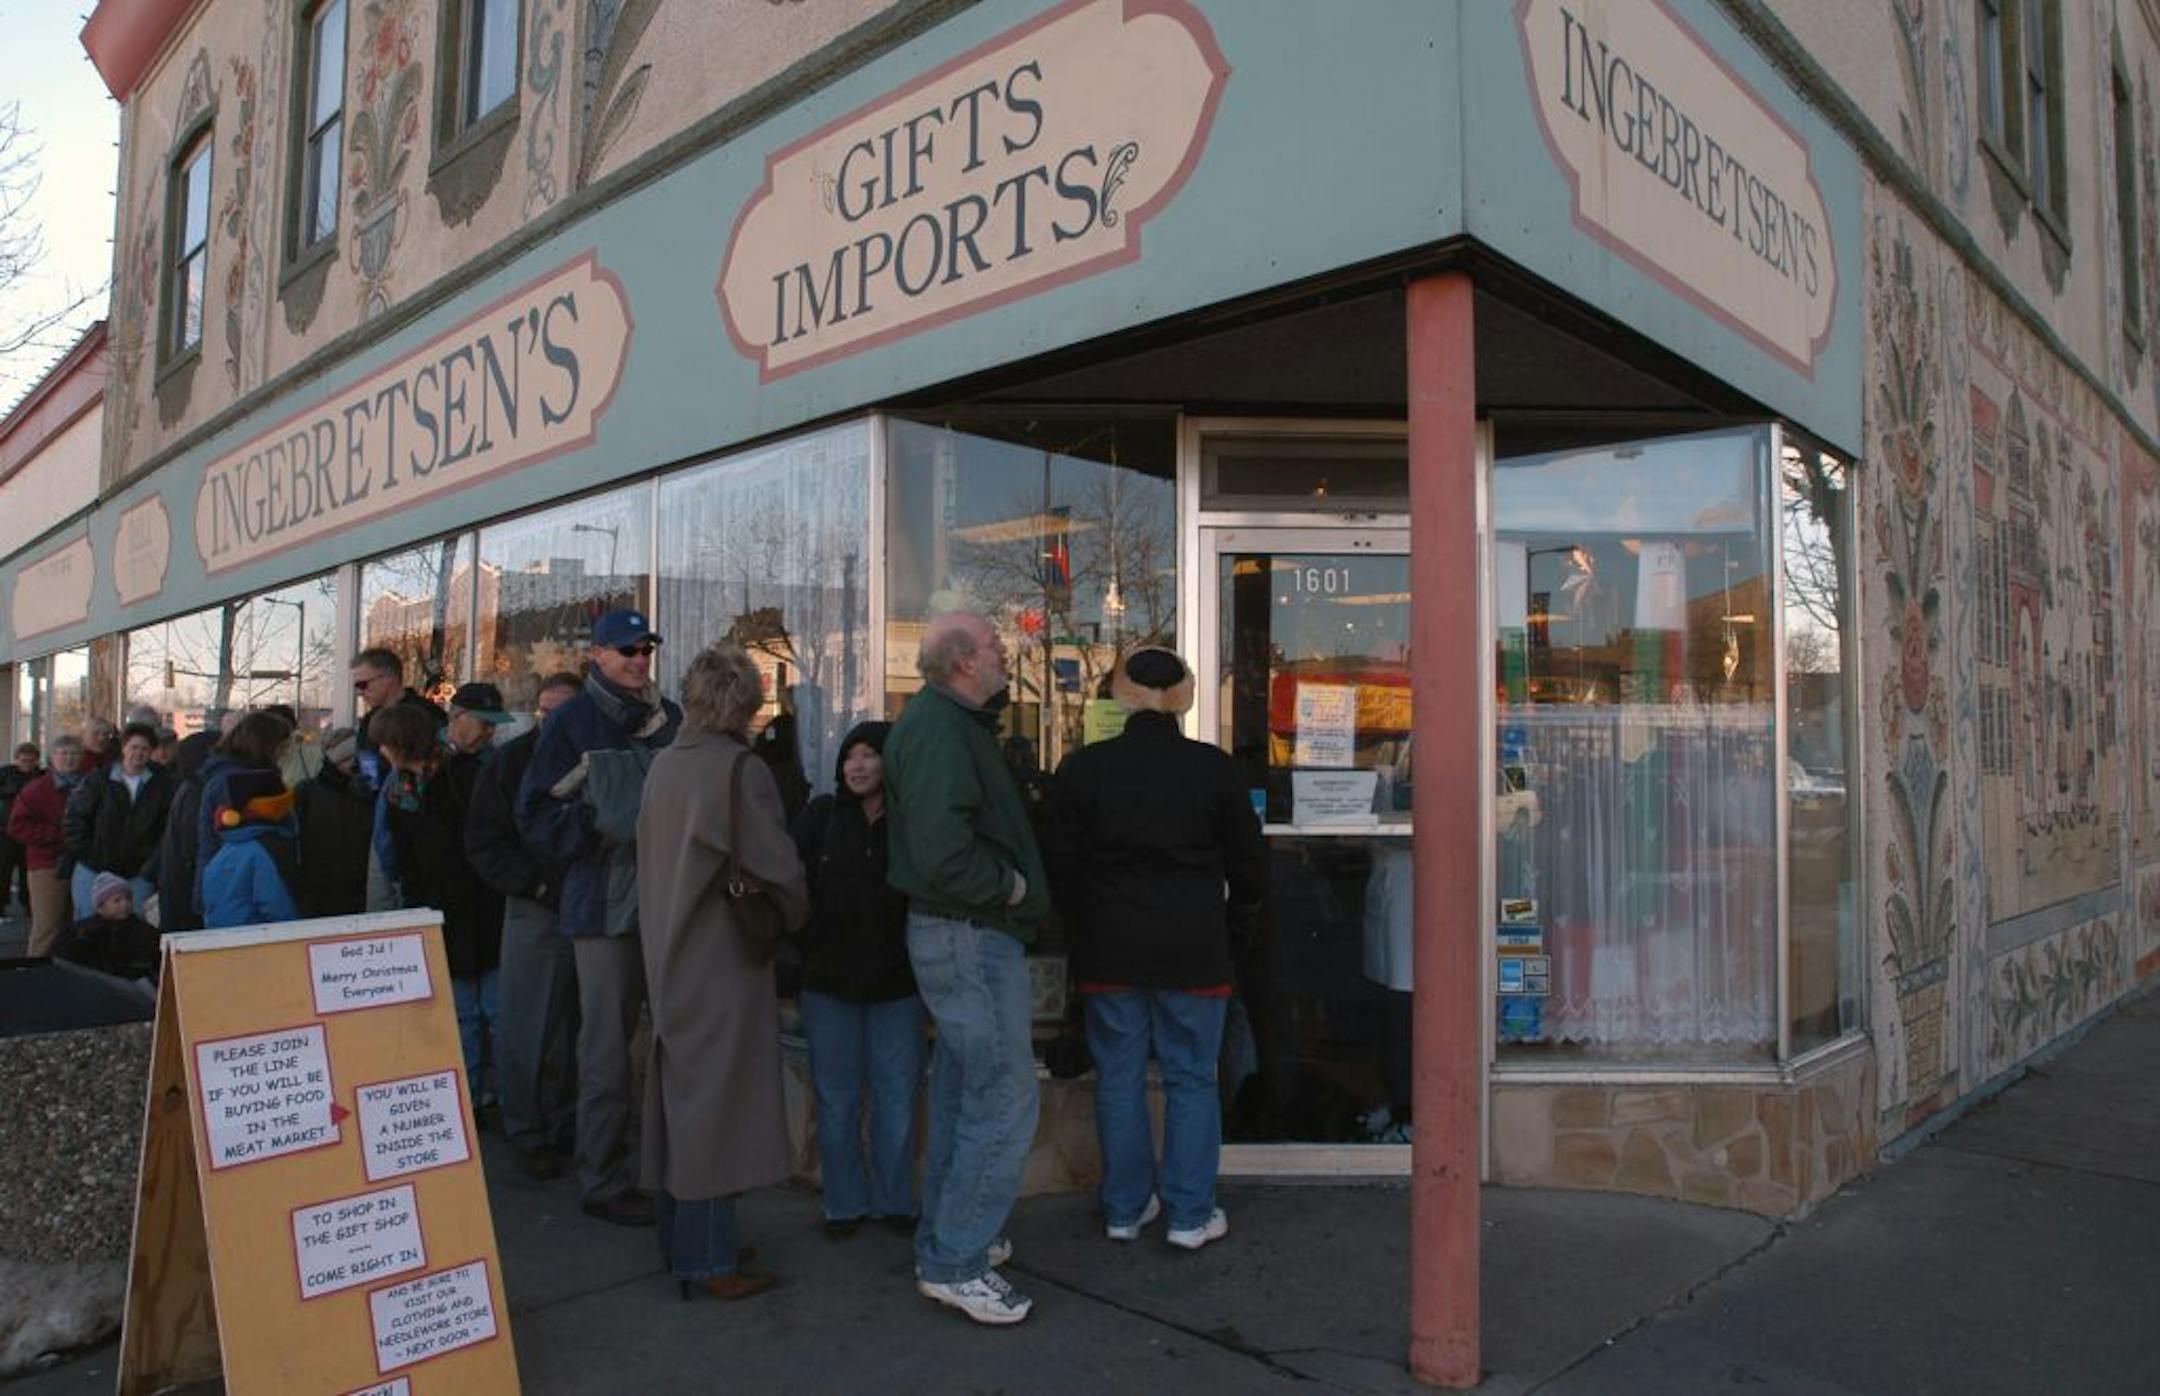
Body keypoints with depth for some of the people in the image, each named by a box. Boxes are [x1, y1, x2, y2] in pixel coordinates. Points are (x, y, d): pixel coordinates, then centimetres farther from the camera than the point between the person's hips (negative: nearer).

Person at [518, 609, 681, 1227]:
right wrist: (601, 823, -16)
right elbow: (536, 810, -4)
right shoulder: (573, 721, -1)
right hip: (605, 904, -5)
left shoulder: (669, 719, 11)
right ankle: (604, 1181, 12)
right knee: (606, 1046, 1)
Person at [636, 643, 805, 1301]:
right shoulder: (741, 770, -19)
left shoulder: (663, 765, 3)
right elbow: (777, 869, -20)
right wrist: (793, 918, -1)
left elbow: (653, 859, 12)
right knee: (717, 1103, 1)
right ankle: (707, 1259, 9)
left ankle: (680, 1239, 30)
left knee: (678, 1097, 17)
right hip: (724, 963, -8)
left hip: (670, 959, 8)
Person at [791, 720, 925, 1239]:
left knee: (897, 1097, 6)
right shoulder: (820, 816, -1)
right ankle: (844, 1204, 20)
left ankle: (895, 1201, 20)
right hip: (829, 981, 0)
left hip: (896, 982, 0)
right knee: (837, 1098, 8)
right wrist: (800, 948, -15)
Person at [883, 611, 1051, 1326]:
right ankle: (956, 1261, 7)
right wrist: (1009, 885, -16)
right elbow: (943, 851, -29)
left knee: (961, 1094, 18)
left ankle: (945, 1239, 31)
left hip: (961, 935, 11)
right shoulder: (940, 729, -19)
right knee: (1004, 1098, -5)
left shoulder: (946, 720, 14)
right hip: (970, 937, -11)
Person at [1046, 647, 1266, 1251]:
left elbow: (1061, 863, 2)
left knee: (1119, 1077, 11)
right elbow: (1249, 863, 1)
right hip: (1192, 948, -1)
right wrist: (1228, 923, 15)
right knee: (1191, 1078, 9)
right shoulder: (1213, 767, -5)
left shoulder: (1083, 768, -3)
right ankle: (1190, 1214, 14)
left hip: (1109, 949, 1)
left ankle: (1125, 1208, 22)